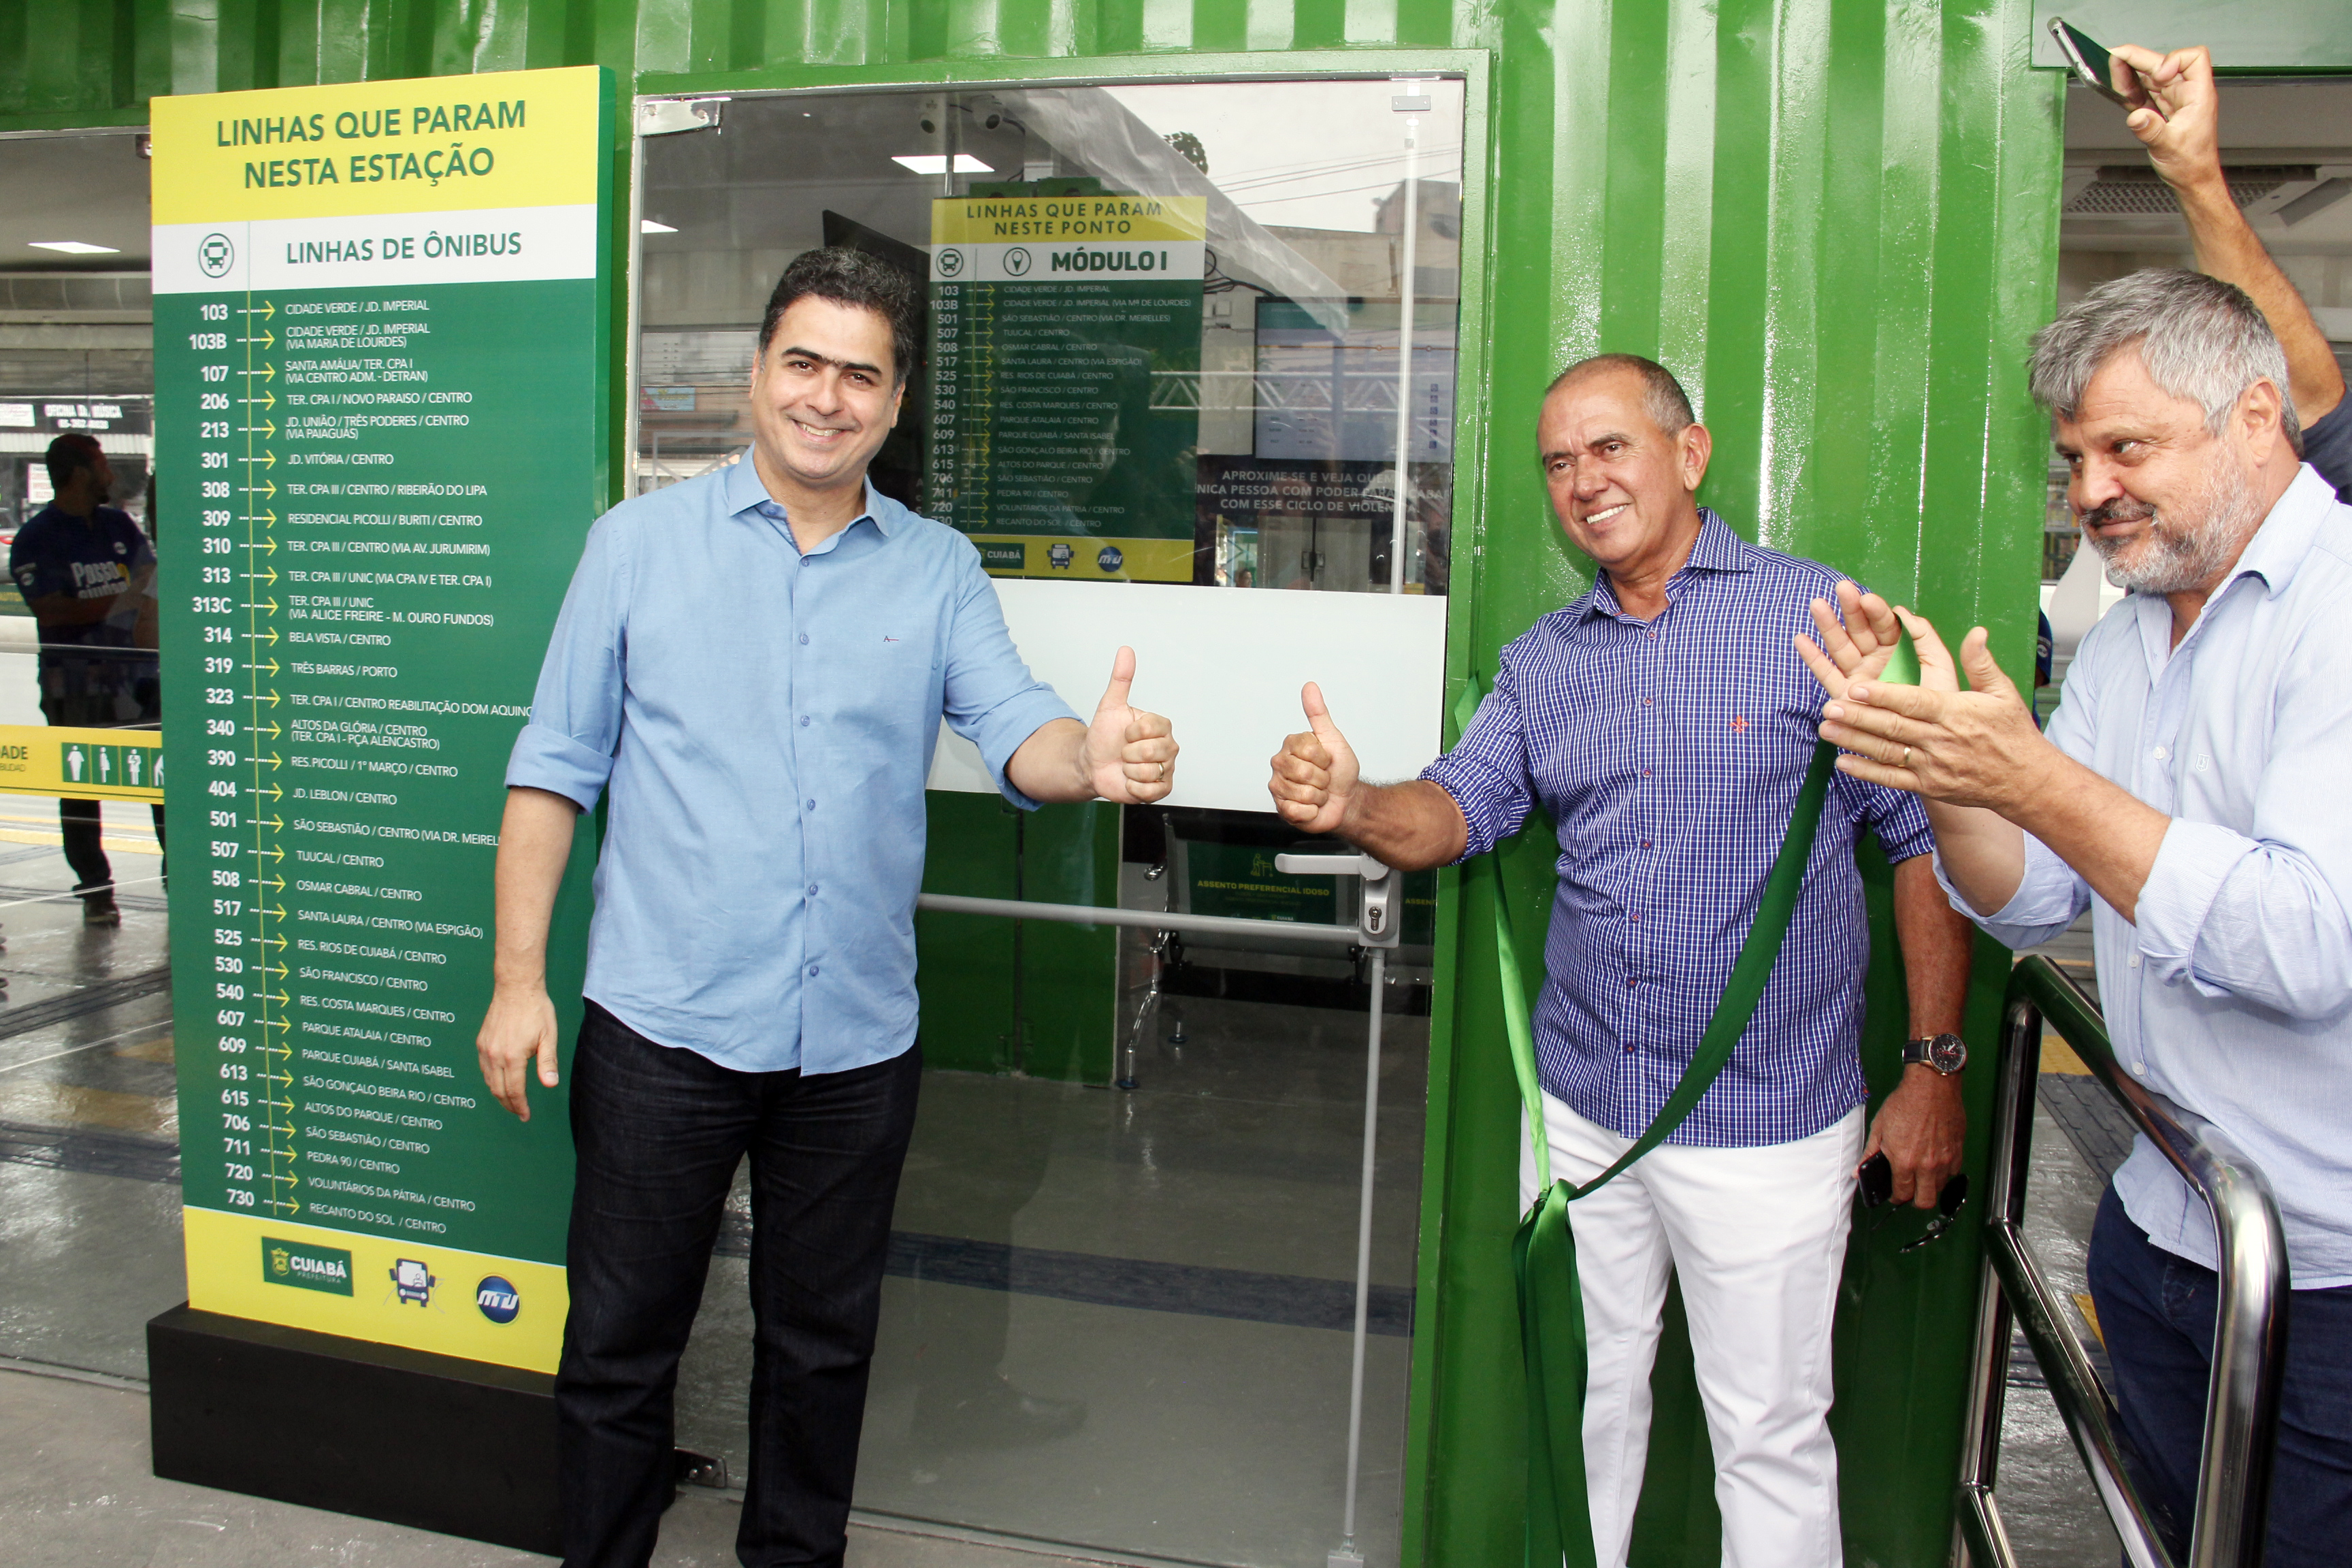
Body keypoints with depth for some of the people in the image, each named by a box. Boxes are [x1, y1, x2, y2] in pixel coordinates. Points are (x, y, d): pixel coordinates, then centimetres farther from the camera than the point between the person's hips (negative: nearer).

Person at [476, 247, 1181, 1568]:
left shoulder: (939, 570, 4)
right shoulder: (641, 542, 1)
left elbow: (1017, 730, -9)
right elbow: (555, 771, 1)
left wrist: (1093, 758, -33)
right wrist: (519, 978, -4)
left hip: (857, 1039, 2)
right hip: (663, 1024, -1)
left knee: (822, 1345, 17)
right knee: (620, 1344, 12)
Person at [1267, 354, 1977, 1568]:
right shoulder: (1543, 659, 8)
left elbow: (1926, 837, -6)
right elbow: (1457, 810, 1)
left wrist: (1936, 1065, -8)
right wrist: (1352, 806, -22)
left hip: (1766, 1125, -4)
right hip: (1580, 1111, 5)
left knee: (1769, 1438, 9)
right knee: (1585, 1402, 19)